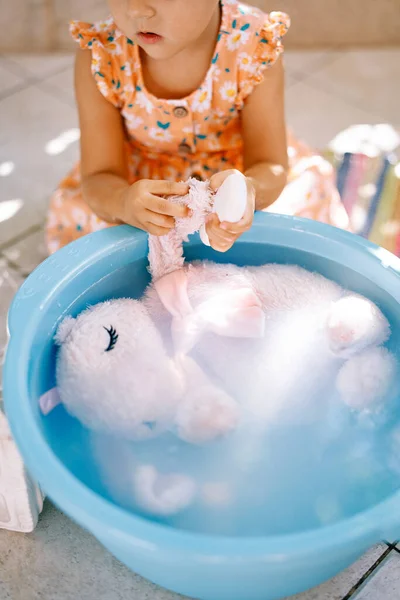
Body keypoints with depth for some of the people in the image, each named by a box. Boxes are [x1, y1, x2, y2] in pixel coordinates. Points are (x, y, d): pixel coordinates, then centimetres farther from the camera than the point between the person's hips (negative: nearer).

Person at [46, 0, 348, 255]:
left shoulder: (254, 45, -26)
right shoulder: (100, 56, -24)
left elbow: (271, 166, -23)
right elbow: (98, 177, -23)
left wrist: (247, 190, -50)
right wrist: (122, 202, -50)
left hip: (238, 173, 0)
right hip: (141, 186, 1)